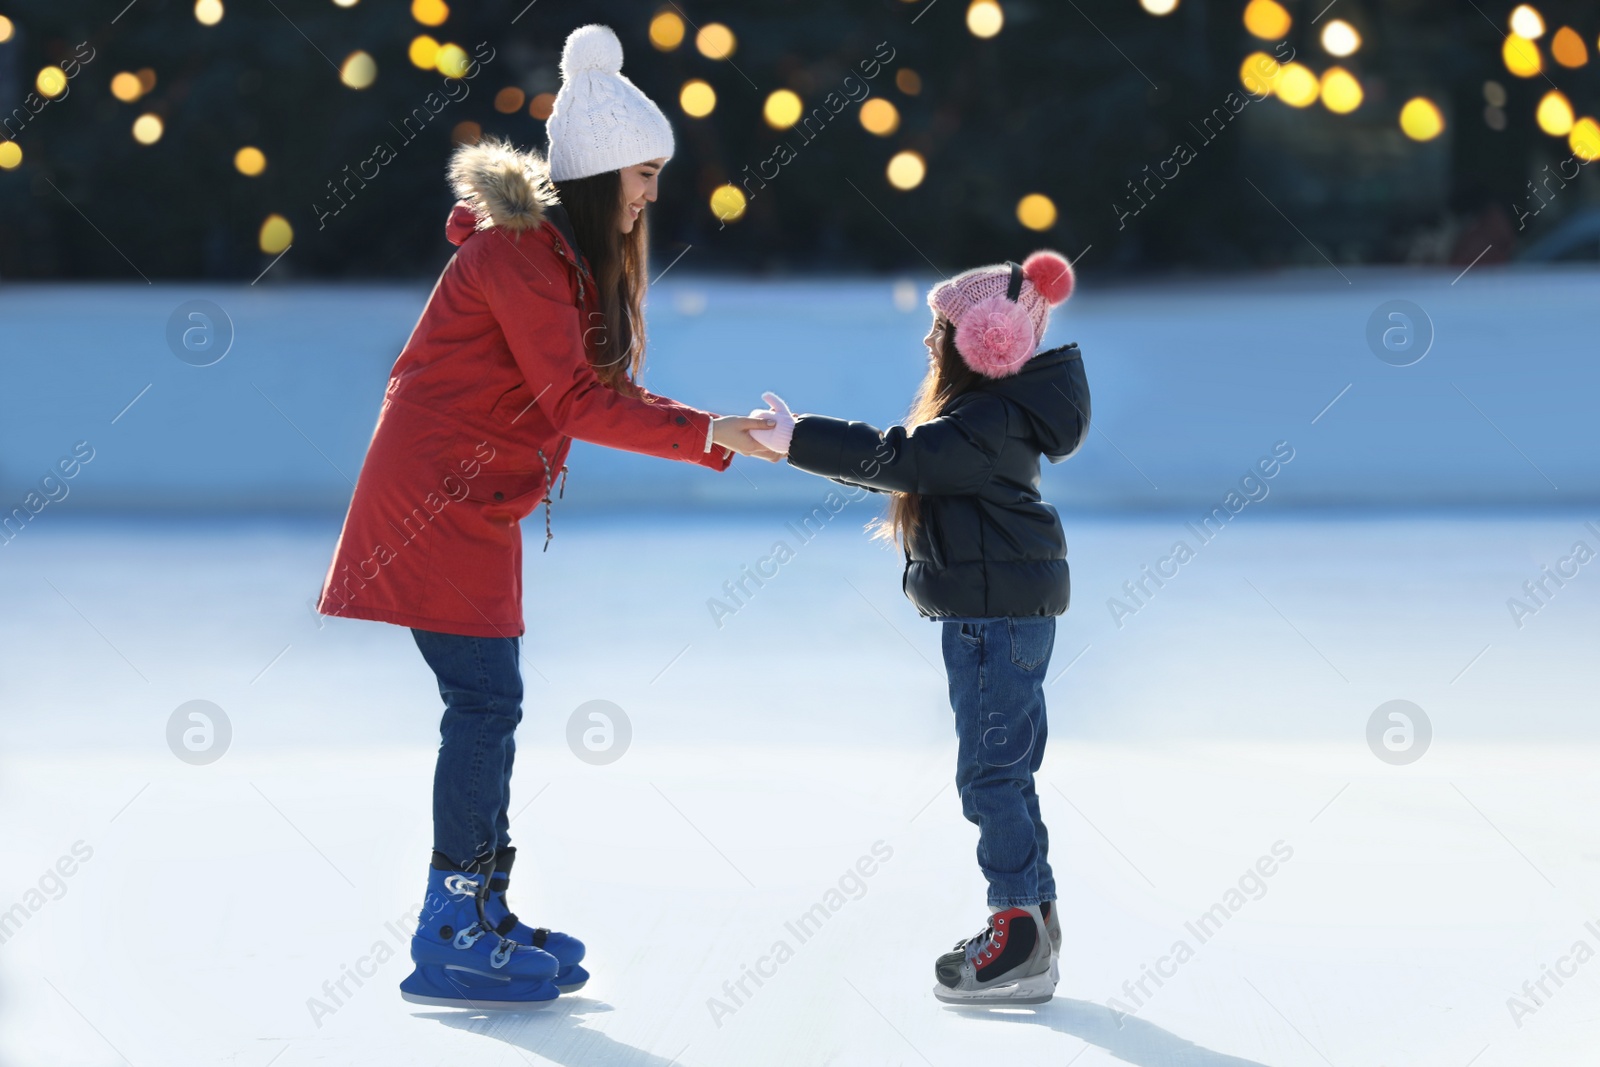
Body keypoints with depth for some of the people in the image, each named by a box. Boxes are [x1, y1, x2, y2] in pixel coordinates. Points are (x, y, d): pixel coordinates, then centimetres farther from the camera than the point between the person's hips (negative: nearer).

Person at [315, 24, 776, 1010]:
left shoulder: (572, 254, 14)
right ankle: (450, 944, -5)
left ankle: (482, 917, 20)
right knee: (485, 700, -9)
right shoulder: (520, 251, -18)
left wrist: (722, 436, 0)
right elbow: (576, 402, -22)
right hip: (438, 494, -10)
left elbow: (602, 392, 11)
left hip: (479, 500, 10)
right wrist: (707, 434, -22)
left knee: (492, 706, 12)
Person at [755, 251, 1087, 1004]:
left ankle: (1021, 942, -7)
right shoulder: (992, 412, 14)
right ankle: (1030, 927, 21)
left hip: (998, 614, -11)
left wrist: (802, 440, -25)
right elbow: (914, 465, 17)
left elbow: (899, 460, -28)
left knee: (991, 774, -8)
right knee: (1003, 771, 15)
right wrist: (809, 443, 9)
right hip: (994, 610, 11)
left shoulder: (988, 421, -19)